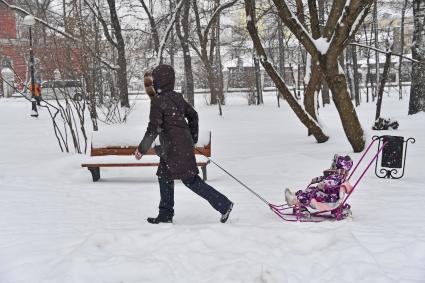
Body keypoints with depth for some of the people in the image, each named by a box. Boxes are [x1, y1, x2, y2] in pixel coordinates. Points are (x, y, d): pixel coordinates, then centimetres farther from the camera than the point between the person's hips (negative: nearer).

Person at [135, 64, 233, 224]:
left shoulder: (158, 101, -16)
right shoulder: (177, 97, 9)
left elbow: (154, 128, -19)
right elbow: (193, 116, 17)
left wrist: (141, 149, -11)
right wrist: (193, 138, 26)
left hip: (174, 148, -9)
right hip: (185, 144, 9)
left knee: (190, 180, -3)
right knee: (164, 177, 16)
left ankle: (223, 205, -2)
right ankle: (165, 214, 22)